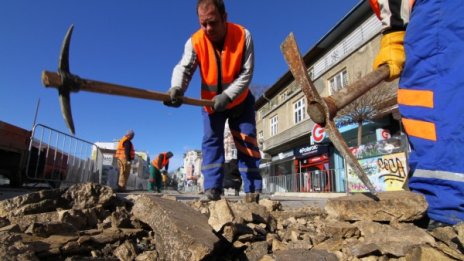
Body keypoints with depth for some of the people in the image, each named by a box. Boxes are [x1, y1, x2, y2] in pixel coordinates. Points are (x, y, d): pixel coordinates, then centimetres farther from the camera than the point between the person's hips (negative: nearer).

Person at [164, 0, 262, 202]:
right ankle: (212, 189, -4)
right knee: (211, 141, -7)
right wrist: (176, 88, -52)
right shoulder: (195, 42, -19)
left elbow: (246, 73, -22)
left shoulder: (243, 35, -20)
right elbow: (184, 68, -29)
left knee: (247, 142, -2)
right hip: (211, 102, 1)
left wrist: (227, 96, -34)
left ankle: (252, 190, 5)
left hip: (240, 101, 0)